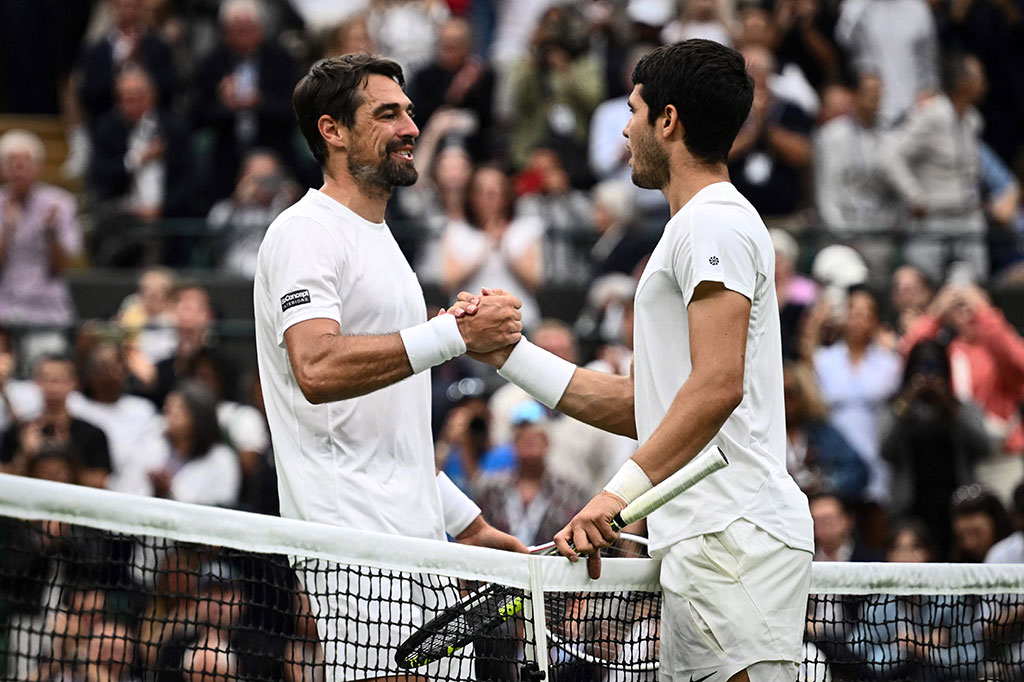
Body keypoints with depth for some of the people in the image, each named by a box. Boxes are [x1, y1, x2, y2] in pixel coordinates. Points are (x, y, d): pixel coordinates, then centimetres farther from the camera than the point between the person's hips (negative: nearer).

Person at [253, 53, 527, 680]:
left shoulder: (380, 240, 25)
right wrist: (457, 334, -24)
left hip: (416, 536, 9)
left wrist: (468, 524, 25)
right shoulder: (306, 233, -5)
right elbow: (317, 369, -24)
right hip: (356, 539, -9)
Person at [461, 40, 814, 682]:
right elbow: (641, 405, 27)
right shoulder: (692, 230, 27)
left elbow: (717, 385, -19)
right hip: (701, 541, 10)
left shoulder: (715, 221, -6)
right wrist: (511, 353, 25)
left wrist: (624, 490, -24)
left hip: (735, 534, -10)